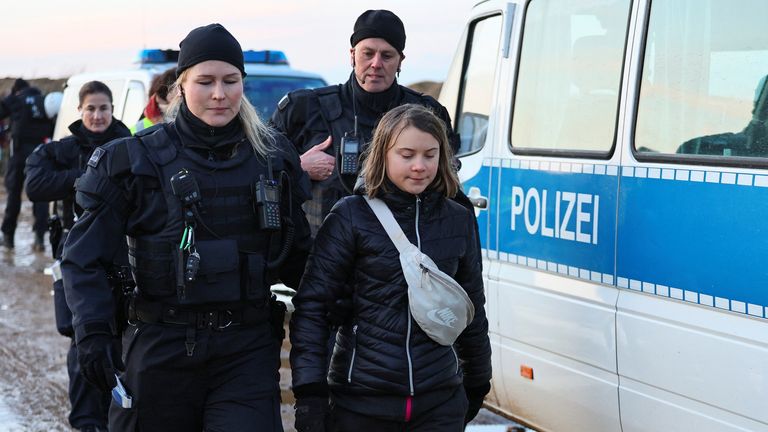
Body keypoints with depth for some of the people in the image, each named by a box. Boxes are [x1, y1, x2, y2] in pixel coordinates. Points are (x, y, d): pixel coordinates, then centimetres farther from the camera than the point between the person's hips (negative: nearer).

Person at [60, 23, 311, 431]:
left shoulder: (274, 156, 6)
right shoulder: (138, 158, -3)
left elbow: (297, 253, 12)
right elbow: (82, 256, -3)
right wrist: (92, 334, -15)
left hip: (247, 349, 1)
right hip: (161, 350, -1)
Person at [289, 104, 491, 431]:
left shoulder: (457, 220, 7)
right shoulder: (351, 216, -4)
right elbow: (311, 304, -6)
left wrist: (477, 384, 23)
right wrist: (309, 392, -12)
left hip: (440, 404, 3)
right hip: (361, 400, -2)